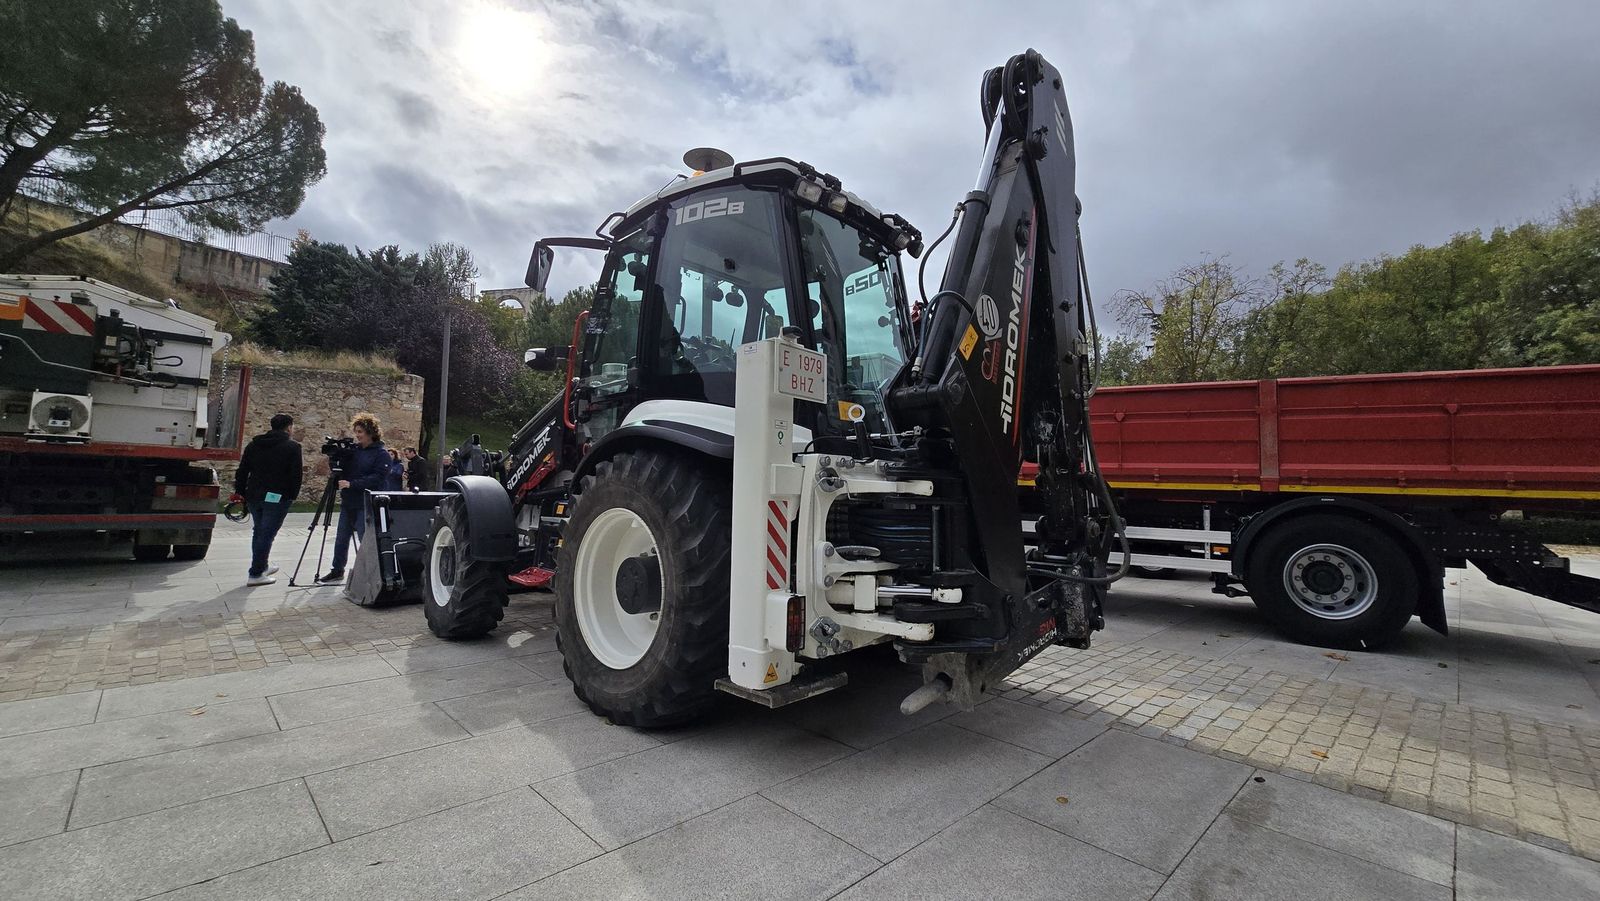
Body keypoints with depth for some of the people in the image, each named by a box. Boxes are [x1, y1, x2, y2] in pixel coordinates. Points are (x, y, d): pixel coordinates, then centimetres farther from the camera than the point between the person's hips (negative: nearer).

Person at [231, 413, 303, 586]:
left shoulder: (254, 444, 10)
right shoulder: (292, 446, -8)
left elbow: (242, 471, 10)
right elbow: (296, 475, -11)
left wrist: (240, 492, 16)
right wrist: (292, 496, 1)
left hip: (254, 495, 6)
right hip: (277, 497, -6)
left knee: (258, 531, 19)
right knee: (266, 534, -1)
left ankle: (261, 567, 33)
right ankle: (255, 574, 2)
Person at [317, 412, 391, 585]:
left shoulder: (381, 453, -9)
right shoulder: (353, 449, 10)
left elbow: (377, 478, -18)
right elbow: (343, 470, 16)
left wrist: (351, 484, -24)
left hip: (366, 504, -7)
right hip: (348, 502, 7)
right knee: (341, 538, 14)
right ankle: (337, 571, 27)